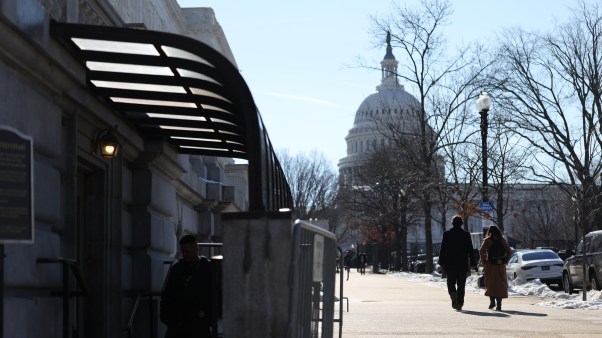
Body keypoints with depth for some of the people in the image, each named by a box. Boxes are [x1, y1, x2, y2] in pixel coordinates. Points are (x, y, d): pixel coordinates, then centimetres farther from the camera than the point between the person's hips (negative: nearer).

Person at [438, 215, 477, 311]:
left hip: (450, 264, 0)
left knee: (451, 282, 10)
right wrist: (473, 263, 8)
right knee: (461, 284, 6)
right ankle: (459, 304, 1)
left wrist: (442, 263, 5)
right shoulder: (466, 235, 1)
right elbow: (470, 250, 3)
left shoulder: (447, 234, -1)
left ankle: (453, 294, -19)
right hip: (463, 264, 1)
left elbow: (442, 250, 0)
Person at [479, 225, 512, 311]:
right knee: (500, 284, 5)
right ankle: (499, 304, -2)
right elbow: (509, 252, 4)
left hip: (490, 265, -2)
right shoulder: (502, 241, 7)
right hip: (500, 265, 2)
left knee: (490, 283, 10)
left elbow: (481, 252, -11)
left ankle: (492, 301, 3)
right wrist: (505, 261, 8)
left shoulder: (487, 241, -1)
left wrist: (484, 262, -3)